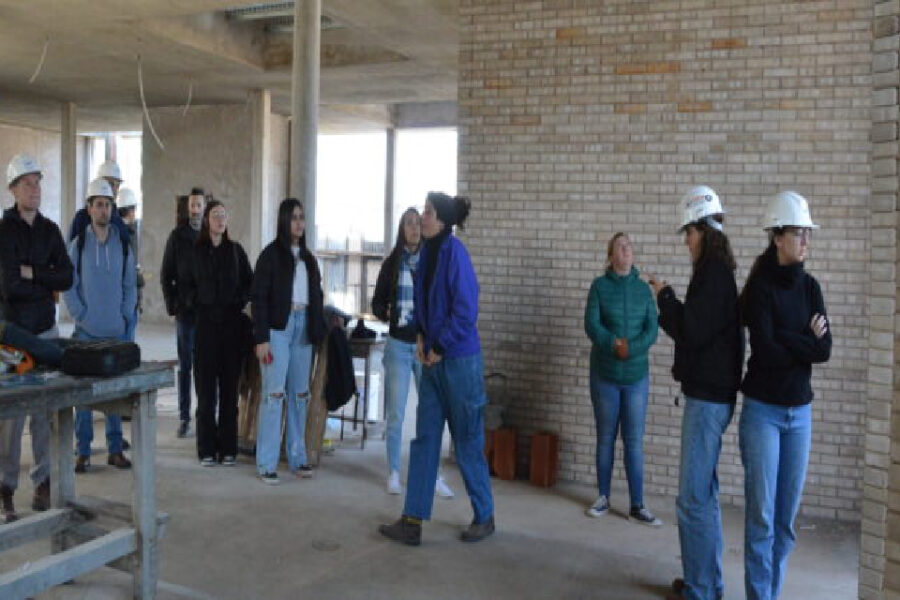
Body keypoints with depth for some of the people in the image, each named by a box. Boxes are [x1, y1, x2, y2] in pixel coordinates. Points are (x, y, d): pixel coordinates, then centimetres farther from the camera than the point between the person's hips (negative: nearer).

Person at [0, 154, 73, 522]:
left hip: (46, 329, 4)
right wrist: (48, 286, -4)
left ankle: (43, 483, 17)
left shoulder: (50, 230, 9)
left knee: (45, 410, 7)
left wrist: (31, 274, -11)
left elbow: (67, 277, 0)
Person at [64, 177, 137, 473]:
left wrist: (125, 317, -1)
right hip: (86, 332, -2)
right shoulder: (77, 244, 1)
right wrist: (81, 316, -8)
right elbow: (68, 286, 0)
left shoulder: (123, 245, 7)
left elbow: (130, 285, 8)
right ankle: (83, 450, 11)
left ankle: (115, 448, 16)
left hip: (117, 331, 2)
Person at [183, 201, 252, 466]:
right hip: (205, 323, -1)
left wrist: (240, 302, -2)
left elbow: (249, 282, 12)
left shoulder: (236, 250, 9)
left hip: (231, 324, 1)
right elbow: (187, 284, 10)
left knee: (229, 387, 2)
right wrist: (195, 304, -4)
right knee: (206, 387, 0)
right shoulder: (195, 251, 5)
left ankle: (228, 447, 9)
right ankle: (207, 448, 7)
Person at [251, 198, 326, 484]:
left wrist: (316, 329, 5)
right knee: (274, 393, -5)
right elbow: (258, 297, -7)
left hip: (303, 328, 5)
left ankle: (297, 458, 17)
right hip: (278, 328, -5)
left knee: (299, 394, 8)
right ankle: (266, 464, 2)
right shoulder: (271, 254, -3)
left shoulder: (307, 257, 14)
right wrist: (261, 338, -13)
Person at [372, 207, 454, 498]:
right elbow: (377, 302, 8)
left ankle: (434, 476, 11)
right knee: (395, 414, 5)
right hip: (398, 345, 1)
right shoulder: (391, 263, 3)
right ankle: (394, 474, 18)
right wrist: (387, 313, -12)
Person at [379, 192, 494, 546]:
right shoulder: (428, 252, 7)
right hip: (433, 359, 8)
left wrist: (440, 347, -13)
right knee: (424, 439, 7)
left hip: (459, 361, -7)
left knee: (468, 441, 6)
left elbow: (466, 310, -20)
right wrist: (422, 336, 6)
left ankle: (485, 517, 25)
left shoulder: (454, 253, -16)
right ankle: (412, 522, 13)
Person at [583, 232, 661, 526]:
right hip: (604, 373, -1)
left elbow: (652, 329, -5)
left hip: (637, 375, 1)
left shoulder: (644, 289, 2)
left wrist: (630, 348, -20)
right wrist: (615, 345, -23)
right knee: (605, 438, 9)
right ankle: (603, 497, 23)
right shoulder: (599, 286, -2)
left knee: (634, 442, 3)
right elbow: (591, 325, -10)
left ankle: (637, 506, 10)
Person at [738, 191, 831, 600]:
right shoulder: (761, 287, -9)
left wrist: (785, 341, -14)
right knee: (762, 515, -1)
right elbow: (765, 351, -18)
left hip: (800, 412, 5)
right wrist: (805, 342, -6)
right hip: (763, 411, -5)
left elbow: (825, 350, -2)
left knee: (787, 517, 10)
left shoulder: (810, 287, 7)